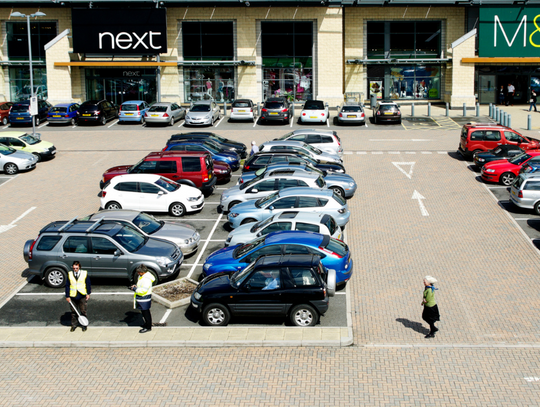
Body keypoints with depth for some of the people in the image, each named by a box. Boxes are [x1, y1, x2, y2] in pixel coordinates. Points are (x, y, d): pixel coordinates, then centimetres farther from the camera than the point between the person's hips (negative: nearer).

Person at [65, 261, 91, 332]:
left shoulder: (84, 273, -1)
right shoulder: (69, 274, 2)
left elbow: (88, 284, 5)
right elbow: (67, 286, 5)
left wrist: (88, 293, 0)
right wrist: (67, 296, 3)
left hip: (82, 296, -1)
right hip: (73, 297, 1)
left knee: (83, 311, 4)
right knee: (73, 312, 8)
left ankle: (84, 325, 17)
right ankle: (74, 325, 21)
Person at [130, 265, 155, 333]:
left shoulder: (146, 279, -28)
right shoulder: (142, 276, 5)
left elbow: (143, 291, -28)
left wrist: (135, 289, -20)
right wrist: (135, 286, 2)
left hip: (144, 299, -10)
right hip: (140, 298, 10)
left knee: (146, 312, 2)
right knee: (144, 312, 22)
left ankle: (148, 327, 14)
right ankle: (147, 323, 38)